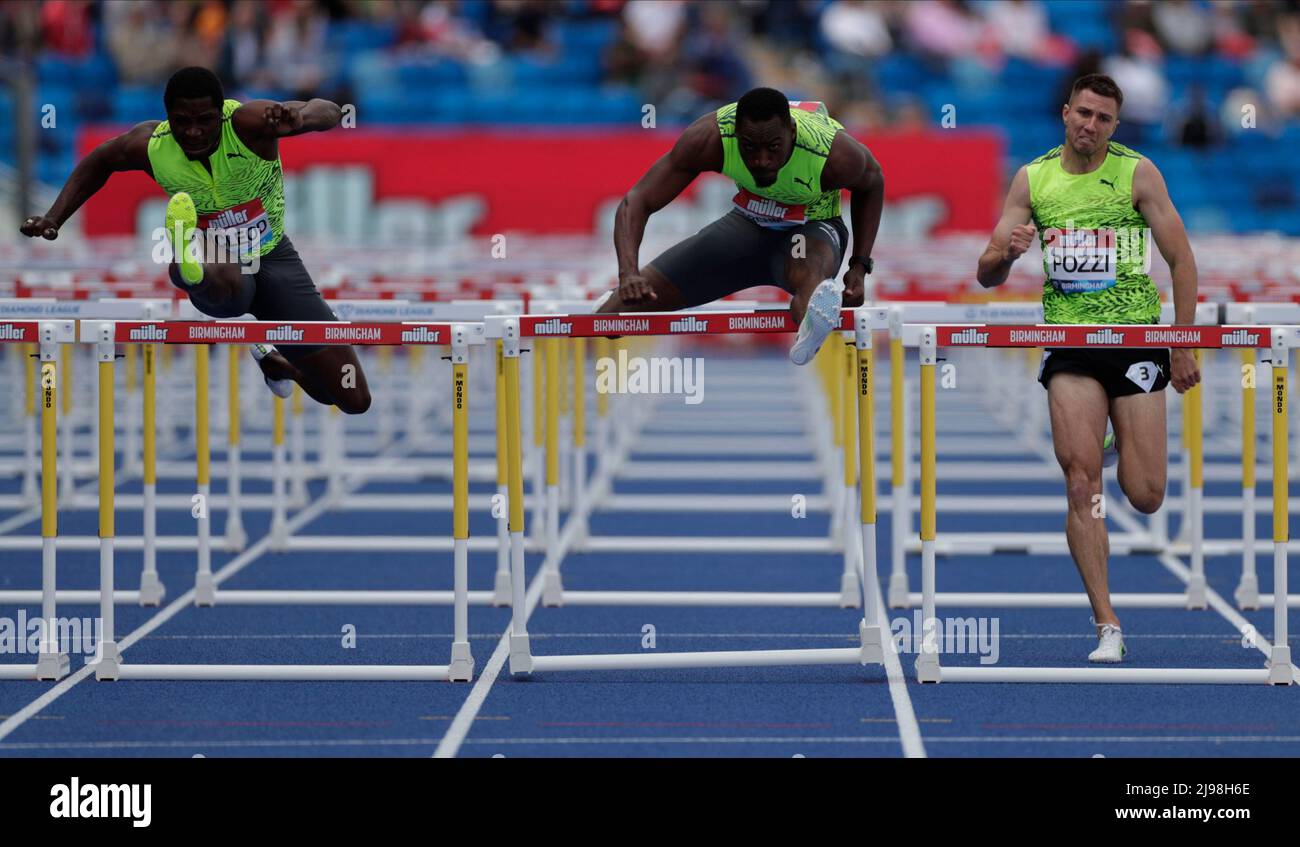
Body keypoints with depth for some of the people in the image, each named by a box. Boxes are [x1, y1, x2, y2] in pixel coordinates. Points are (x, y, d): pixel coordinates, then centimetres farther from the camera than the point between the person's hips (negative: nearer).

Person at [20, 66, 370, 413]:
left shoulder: (247, 123, -26)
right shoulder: (150, 146, -18)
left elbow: (328, 111, -33)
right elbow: (99, 162, 5)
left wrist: (297, 118, -56)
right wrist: (53, 218, -2)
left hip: (273, 257, 2)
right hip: (219, 262, -2)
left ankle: (271, 359, 34)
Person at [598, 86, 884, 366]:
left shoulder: (838, 155, -33)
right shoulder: (709, 139, -29)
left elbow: (871, 183, -7)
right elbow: (637, 201, -26)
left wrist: (860, 266, -13)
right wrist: (629, 272, -43)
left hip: (812, 229, -3)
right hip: (747, 224, 3)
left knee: (810, 270, -43)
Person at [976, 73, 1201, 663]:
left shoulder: (1137, 172, -3)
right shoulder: (1032, 179, 5)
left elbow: (1182, 261, 0)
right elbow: (987, 275, 7)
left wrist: (1183, 349, -5)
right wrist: (1006, 253, -17)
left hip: (1137, 338, -1)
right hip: (1069, 346, 1)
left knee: (1145, 498, -2)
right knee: (1082, 486, -12)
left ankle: (1123, 442, 36)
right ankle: (1107, 627, -7)